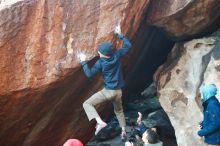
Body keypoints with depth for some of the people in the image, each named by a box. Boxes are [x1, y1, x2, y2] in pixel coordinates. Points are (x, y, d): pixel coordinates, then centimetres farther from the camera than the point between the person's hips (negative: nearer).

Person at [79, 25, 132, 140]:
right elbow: (128, 45, 8)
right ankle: (123, 131, 31)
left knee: (87, 104, 0)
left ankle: (100, 122, -18)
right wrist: (120, 34, 13)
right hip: (118, 91, 6)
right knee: (119, 110, 30)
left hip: (108, 91, -6)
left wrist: (83, 62, -1)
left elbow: (89, 74, -10)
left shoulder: (100, 63, -13)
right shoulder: (116, 56, -3)